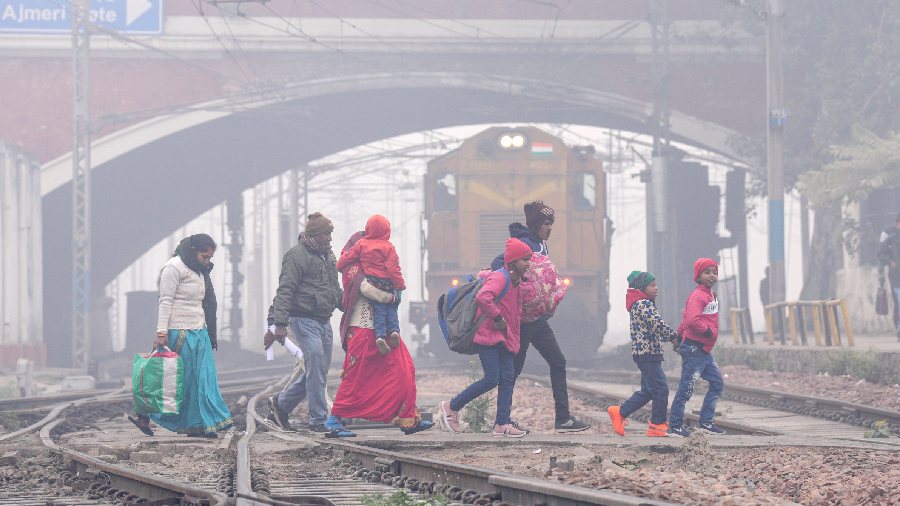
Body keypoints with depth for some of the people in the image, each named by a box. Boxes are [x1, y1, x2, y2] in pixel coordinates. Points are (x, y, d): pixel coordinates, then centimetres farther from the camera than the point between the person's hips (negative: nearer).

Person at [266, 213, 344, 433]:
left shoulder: (328, 255, 17)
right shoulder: (297, 255, -10)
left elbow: (335, 289, 29)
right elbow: (285, 291, -14)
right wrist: (280, 323, -20)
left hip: (324, 321, 9)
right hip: (304, 319, -9)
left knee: (319, 370, 9)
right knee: (316, 368, -13)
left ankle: (281, 403, 23)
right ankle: (318, 420, -9)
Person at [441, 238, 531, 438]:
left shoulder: (515, 281, 15)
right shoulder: (499, 277, -16)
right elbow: (482, 298, -34)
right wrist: (498, 318, -23)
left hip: (504, 338, 10)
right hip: (488, 336, -10)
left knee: (508, 378, 2)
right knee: (492, 379, -11)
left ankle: (502, 424, 0)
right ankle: (452, 407, 3)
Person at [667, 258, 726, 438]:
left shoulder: (711, 295, 15)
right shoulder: (697, 296, -16)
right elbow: (692, 320, -30)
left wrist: (678, 335, 21)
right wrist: (708, 331, -18)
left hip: (705, 351, 10)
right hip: (694, 350, -10)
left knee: (717, 384, 12)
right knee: (686, 389, -5)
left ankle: (706, 423, 17)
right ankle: (675, 426, 3)